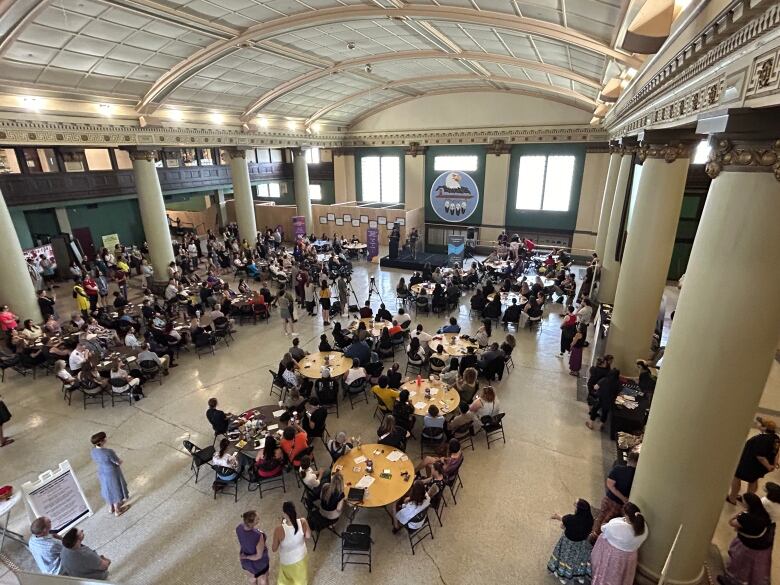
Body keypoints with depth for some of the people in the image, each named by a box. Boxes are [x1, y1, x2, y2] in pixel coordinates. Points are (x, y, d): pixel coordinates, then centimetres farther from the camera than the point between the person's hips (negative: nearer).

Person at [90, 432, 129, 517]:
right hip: (112, 474, -7)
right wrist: (120, 461, 0)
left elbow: (97, 462, 4)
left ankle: (112, 507, 50)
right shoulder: (108, 452, -36)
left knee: (108, 490, 28)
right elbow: (118, 463, -22)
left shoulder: (93, 451, -13)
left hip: (102, 473, 7)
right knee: (115, 491, 16)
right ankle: (117, 511, 36)